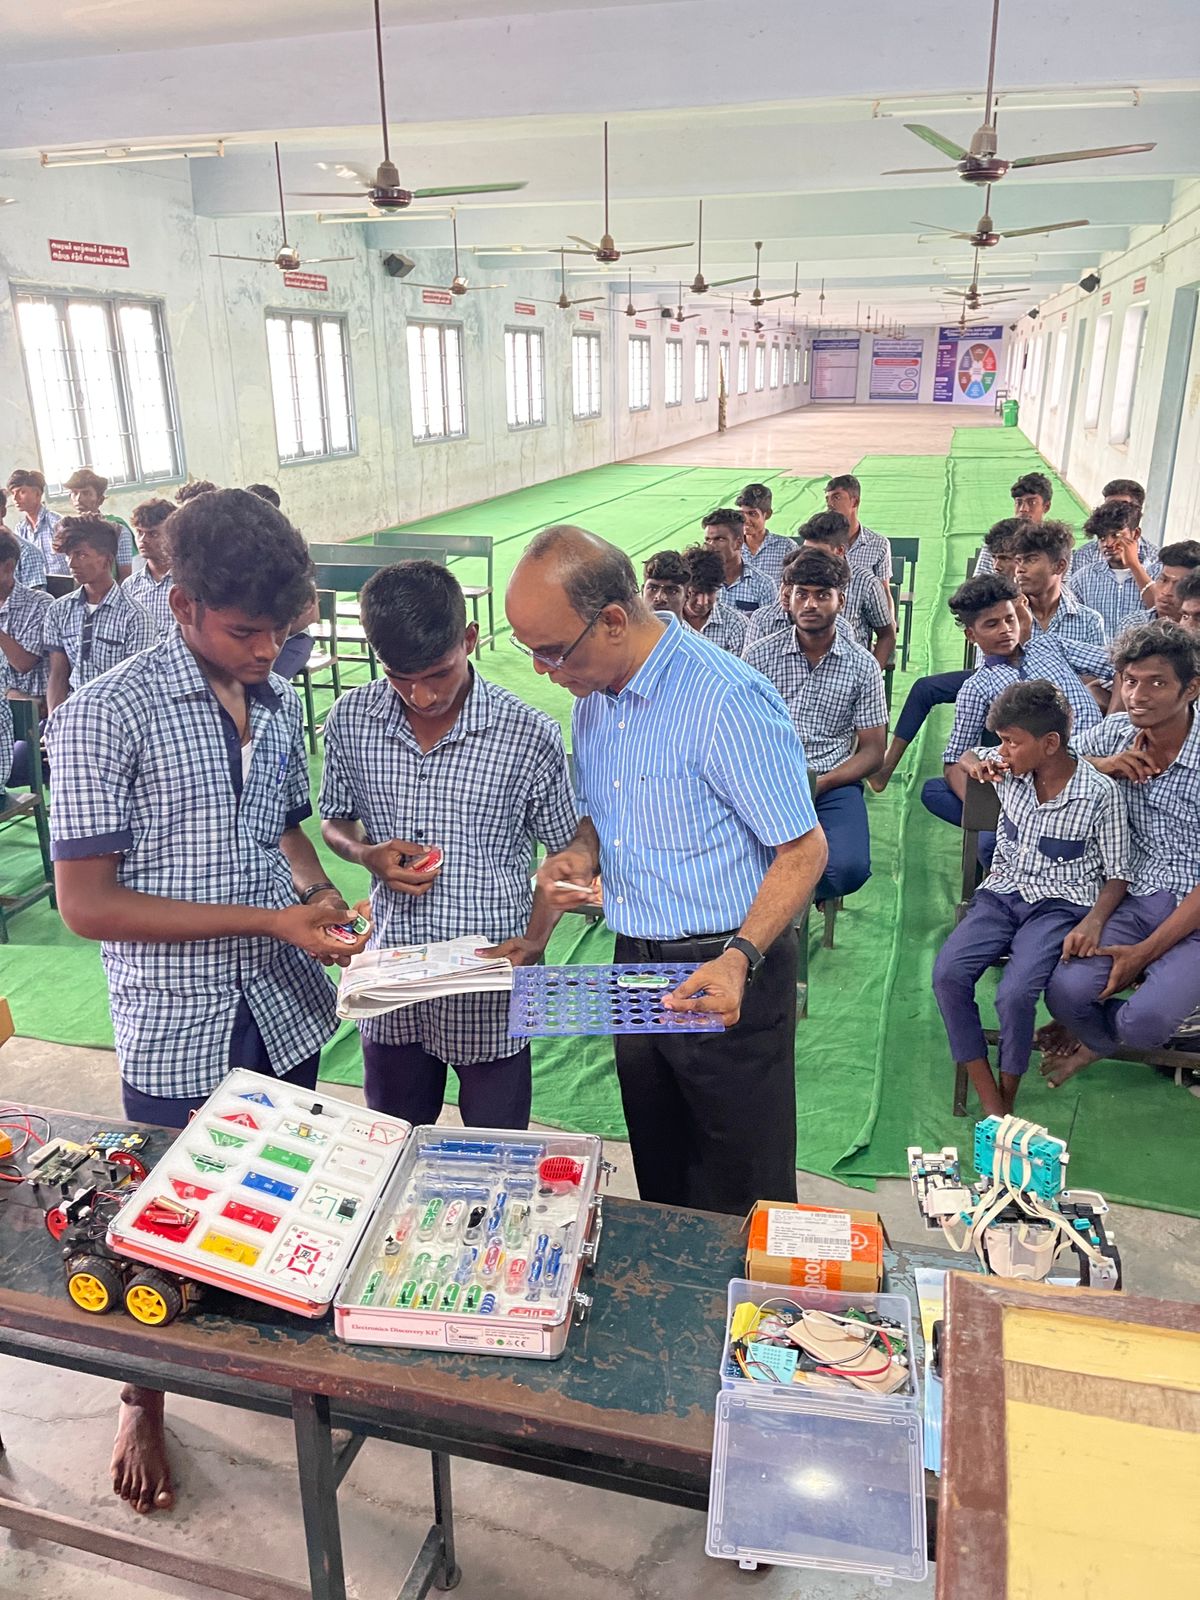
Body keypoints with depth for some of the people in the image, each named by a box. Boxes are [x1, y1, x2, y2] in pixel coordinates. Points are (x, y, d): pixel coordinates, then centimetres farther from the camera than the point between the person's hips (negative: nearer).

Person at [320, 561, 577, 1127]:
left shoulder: (528, 734, -13)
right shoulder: (351, 720, -5)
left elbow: (566, 851, -2)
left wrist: (534, 939, -17)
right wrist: (369, 855, -12)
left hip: (491, 987, -3)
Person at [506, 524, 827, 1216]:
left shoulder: (728, 701, -22)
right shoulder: (594, 696, 5)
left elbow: (804, 849, -18)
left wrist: (739, 959, -30)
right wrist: (581, 854, -3)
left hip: (728, 975, -7)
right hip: (637, 965, 8)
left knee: (743, 1197, 7)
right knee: (659, 1177, 22)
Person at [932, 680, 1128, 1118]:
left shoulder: (1100, 793, -10)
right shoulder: (1009, 769, 2)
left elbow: (1116, 876, -3)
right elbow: (966, 757, 26)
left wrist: (1093, 921, -21)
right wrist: (975, 766, 1)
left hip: (1059, 906, -4)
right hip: (1001, 895, 4)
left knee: (1015, 994, -30)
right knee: (947, 974, -23)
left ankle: (1007, 1101, -5)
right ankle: (989, 1103, -15)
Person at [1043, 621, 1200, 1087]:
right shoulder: (1115, 734, 0)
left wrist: (1145, 952, -17)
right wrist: (1098, 765, -9)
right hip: (1134, 901, 3)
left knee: (1144, 1021, -26)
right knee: (1066, 991, -22)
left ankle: (1097, 1032, 13)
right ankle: (1103, 1038, 15)